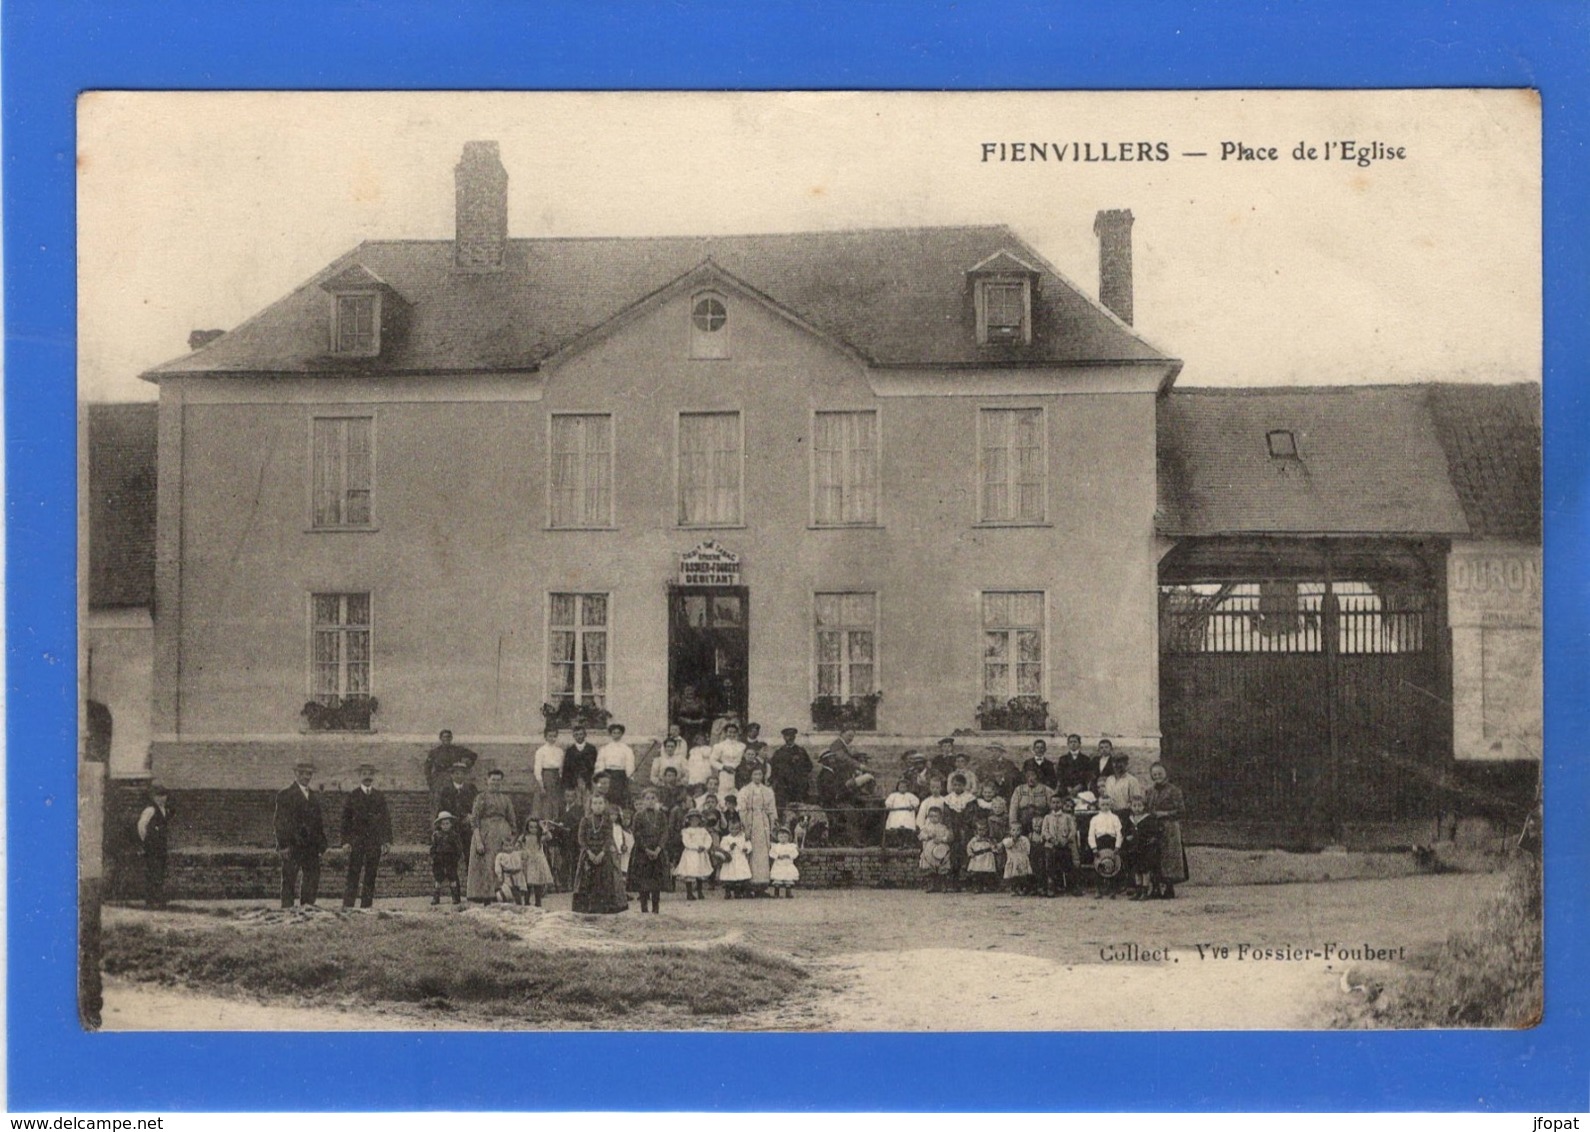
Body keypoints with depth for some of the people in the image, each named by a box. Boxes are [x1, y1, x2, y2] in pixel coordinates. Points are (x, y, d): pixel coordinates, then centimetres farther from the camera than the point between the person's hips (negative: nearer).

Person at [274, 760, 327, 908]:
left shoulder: (314, 797, 18)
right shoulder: (285, 796, -2)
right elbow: (281, 822, -7)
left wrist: (322, 844, 11)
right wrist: (283, 845, -15)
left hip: (311, 847, 6)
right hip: (292, 846, -6)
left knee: (313, 880, 2)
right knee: (289, 881, -1)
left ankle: (307, 907, 7)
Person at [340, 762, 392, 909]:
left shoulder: (380, 797, 11)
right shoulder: (352, 796, 5)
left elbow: (386, 819, 10)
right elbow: (345, 819, 2)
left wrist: (387, 839, 0)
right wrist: (346, 840, -6)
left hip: (375, 842, 3)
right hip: (356, 840, -2)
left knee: (371, 876, 3)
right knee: (353, 874, -7)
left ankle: (366, 905, 8)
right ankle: (348, 905, -7)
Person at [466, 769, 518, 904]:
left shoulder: (506, 799, 14)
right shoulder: (481, 798, 2)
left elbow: (512, 822, 15)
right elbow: (474, 820, -5)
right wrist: (478, 841, -14)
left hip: (503, 836, 4)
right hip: (485, 836, -4)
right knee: (486, 867, -7)